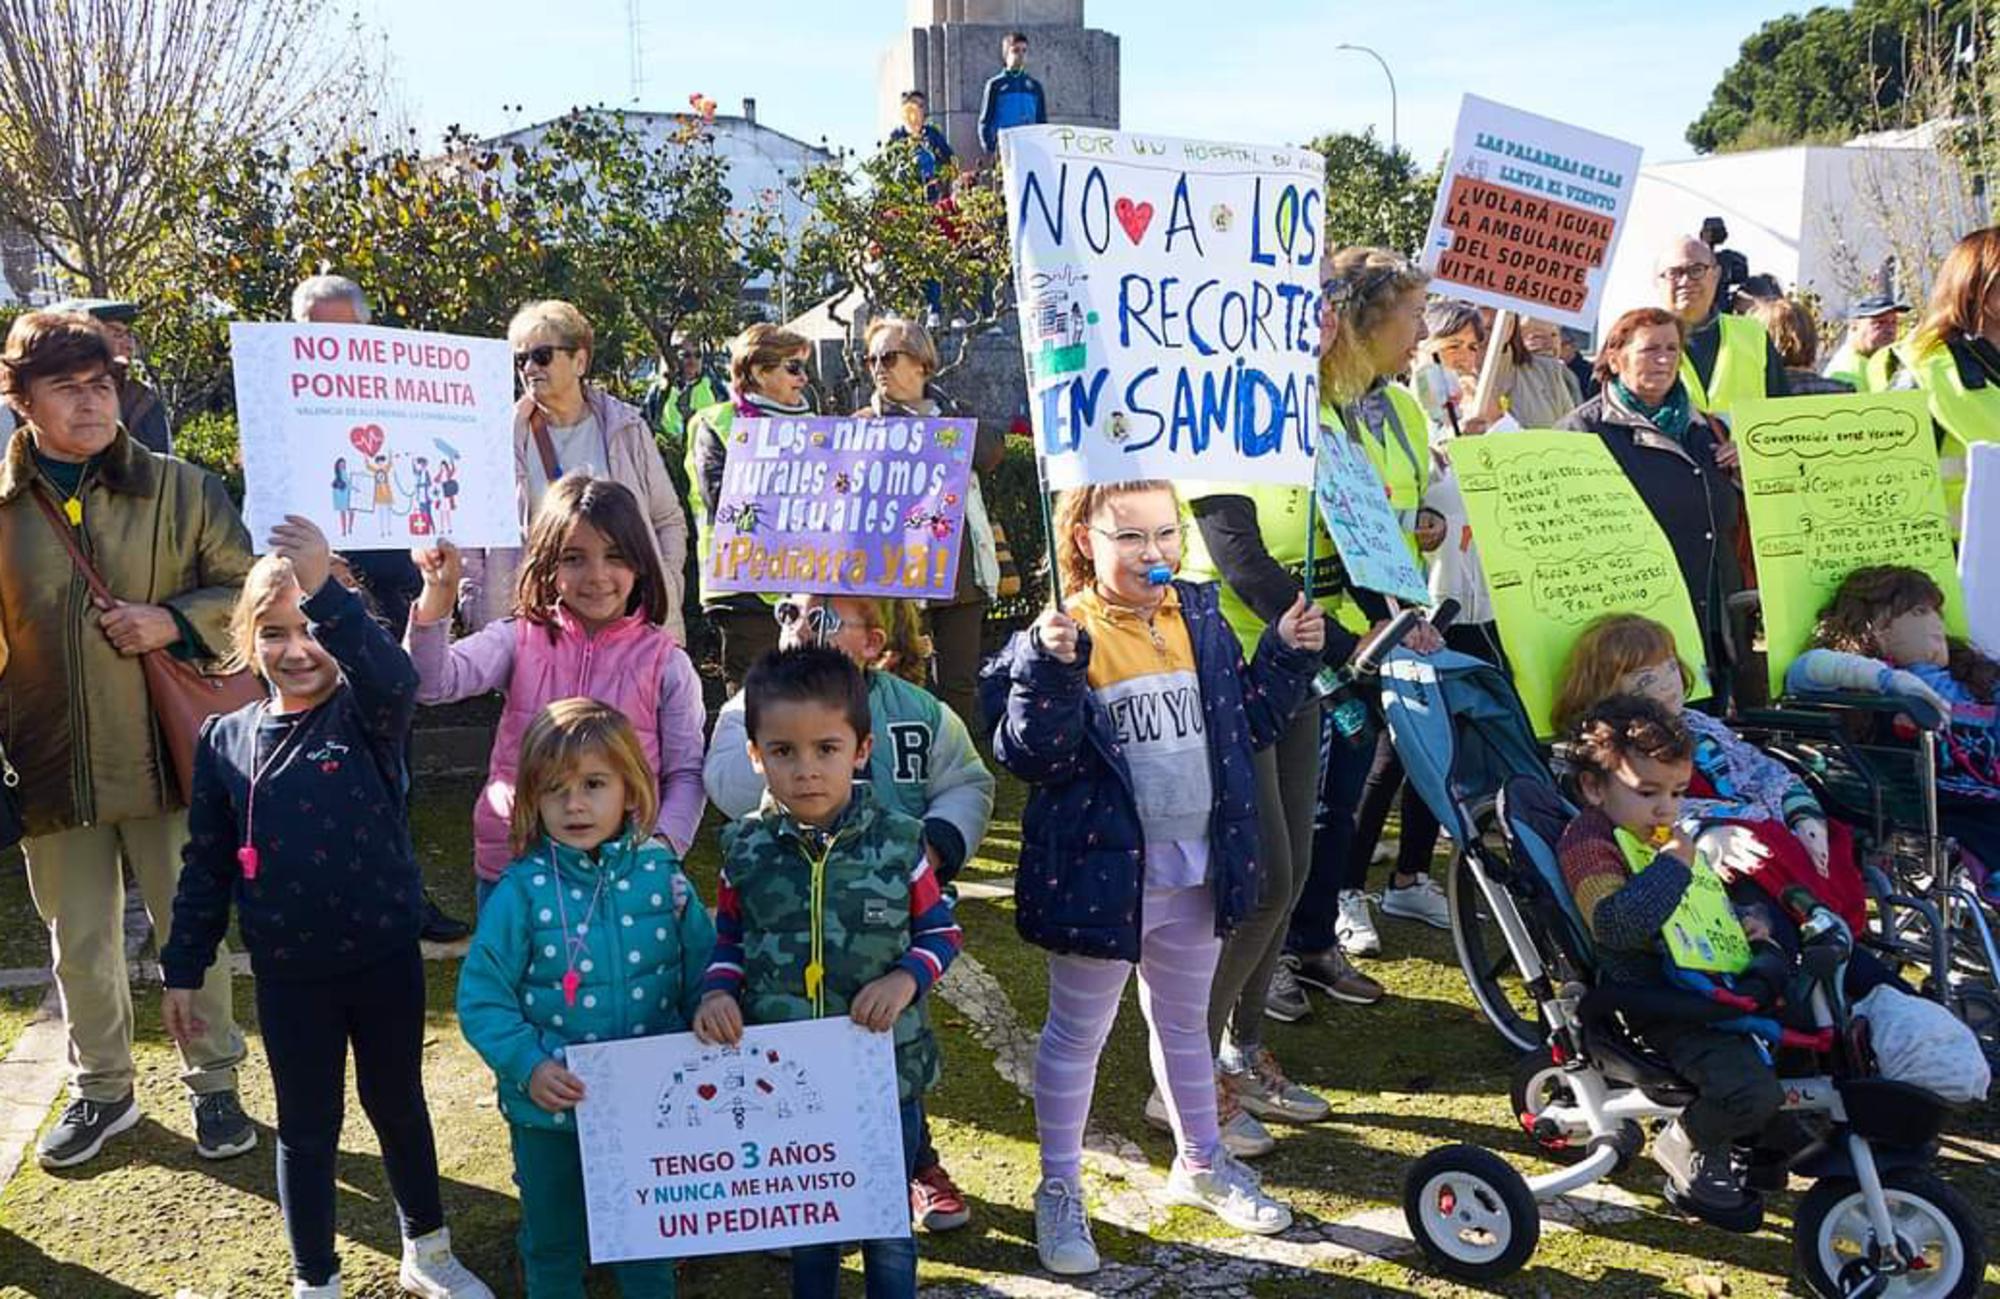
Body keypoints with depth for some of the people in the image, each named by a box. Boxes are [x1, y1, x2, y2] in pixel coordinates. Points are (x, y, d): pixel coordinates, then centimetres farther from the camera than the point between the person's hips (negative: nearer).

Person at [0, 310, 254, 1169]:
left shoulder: (179, 489, -4)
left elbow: (248, 591, 2)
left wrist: (174, 622, -15)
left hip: (169, 755, -1)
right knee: (79, 945, 15)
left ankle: (212, 1083, 28)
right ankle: (100, 1090, 34)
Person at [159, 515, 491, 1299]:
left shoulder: (367, 716, -8)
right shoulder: (225, 741, 0)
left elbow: (394, 677, -33)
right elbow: (206, 868, 6)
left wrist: (323, 592, -47)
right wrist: (182, 969, 6)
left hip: (384, 959, -1)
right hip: (288, 975, 1)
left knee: (398, 1107, 17)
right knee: (307, 1129, 13)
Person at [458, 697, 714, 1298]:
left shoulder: (662, 875, -7)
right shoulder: (523, 890, -13)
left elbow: (701, 975, 0)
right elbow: (481, 998, -11)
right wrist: (529, 1066, -21)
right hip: (549, 1111, -1)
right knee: (553, 1245, 20)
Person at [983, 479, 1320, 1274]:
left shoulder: (1201, 618, 3)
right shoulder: (1062, 634, -15)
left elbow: (1246, 725, 10)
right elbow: (1032, 757, -22)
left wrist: (1289, 656, -1)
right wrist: (1051, 669, -35)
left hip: (1197, 871, 6)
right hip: (1102, 873, -5)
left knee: (1185, 1021, 24)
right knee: (1076, 1034, 11)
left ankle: (1201, 1164, 44)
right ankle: (1059, 1193, 29)